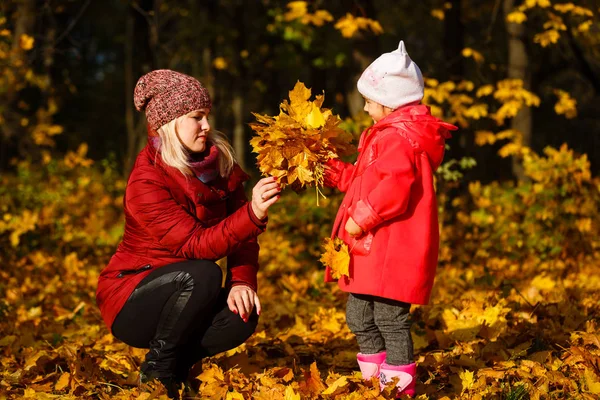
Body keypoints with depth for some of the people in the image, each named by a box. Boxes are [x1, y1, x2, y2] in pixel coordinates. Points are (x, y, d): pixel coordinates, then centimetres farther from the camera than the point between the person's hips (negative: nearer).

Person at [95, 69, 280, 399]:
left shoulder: (220, 162, -1)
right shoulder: (146, 182, -23)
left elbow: (241, 236, -2)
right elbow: (195, 245, -31)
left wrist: (242, 281, -22)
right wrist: (253, 214, -43)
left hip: (181, 294, 6)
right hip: (129, 301, -6)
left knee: (242, 315, -23)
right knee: (203, 274, -33)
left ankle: (176, 364, 3)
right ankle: (157, 370, -14)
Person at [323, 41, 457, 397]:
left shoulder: (399, 138, -16)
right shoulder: (389, 135, 20)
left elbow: (395, 185, -30)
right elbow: (364, 179, 30)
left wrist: (362, 218, -25)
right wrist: (330, 171, 26)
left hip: (392, 253, -11)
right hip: (374, 251, 11)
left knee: (390, 319, -6)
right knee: (359, 316, 17)